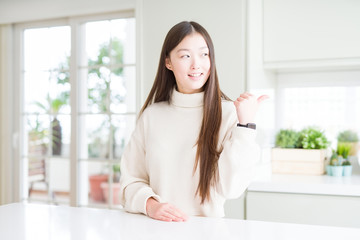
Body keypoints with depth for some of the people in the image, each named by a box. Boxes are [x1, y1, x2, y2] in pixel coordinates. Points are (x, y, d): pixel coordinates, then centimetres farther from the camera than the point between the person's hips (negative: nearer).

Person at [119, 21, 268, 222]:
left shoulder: (228, 113, -3)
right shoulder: (151, 115, 6)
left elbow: (231, 188, -9)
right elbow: (131, 179, 7)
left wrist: (246, 125, -14)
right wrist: (150, 204, -12)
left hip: (208, 228, -3)